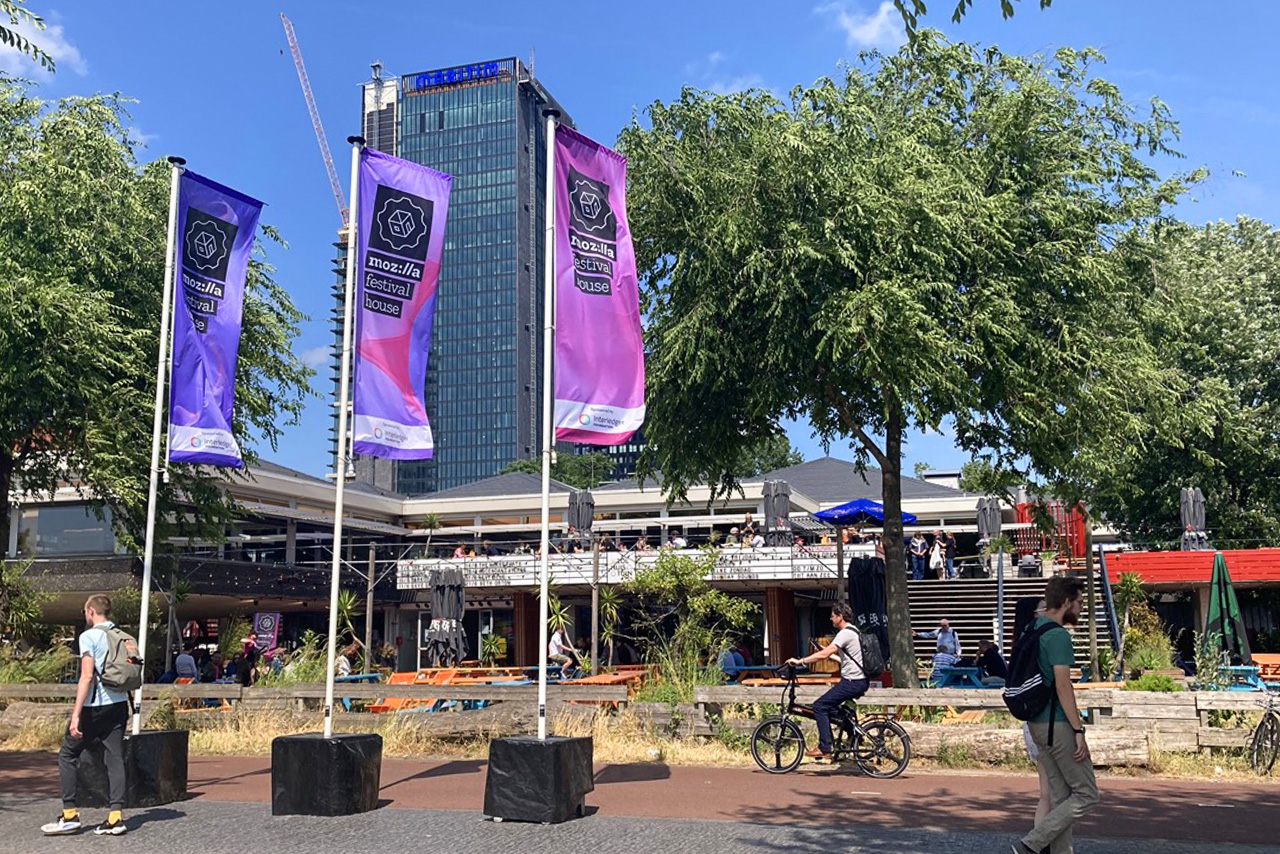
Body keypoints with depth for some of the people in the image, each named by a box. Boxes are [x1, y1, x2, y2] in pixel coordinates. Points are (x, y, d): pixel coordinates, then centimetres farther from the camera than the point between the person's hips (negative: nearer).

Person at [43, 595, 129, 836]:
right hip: (119, 705, 6)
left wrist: (76, 715, -16)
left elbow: (87, 676, -16)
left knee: (67, 755, 9)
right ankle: (116, 816, 0)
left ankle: (69, 814, 10)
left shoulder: (89, 636, -8)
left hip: (95, 706, -6)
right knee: (115, 759, 5)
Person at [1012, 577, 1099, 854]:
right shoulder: (1058, 635, -16)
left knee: (1060, 796, 13)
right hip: (1058, 725, -9)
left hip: (1037, 724, 9)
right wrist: (1079, 731, -17)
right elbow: (1062, 686, -20)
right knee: (1086, 794, 0)